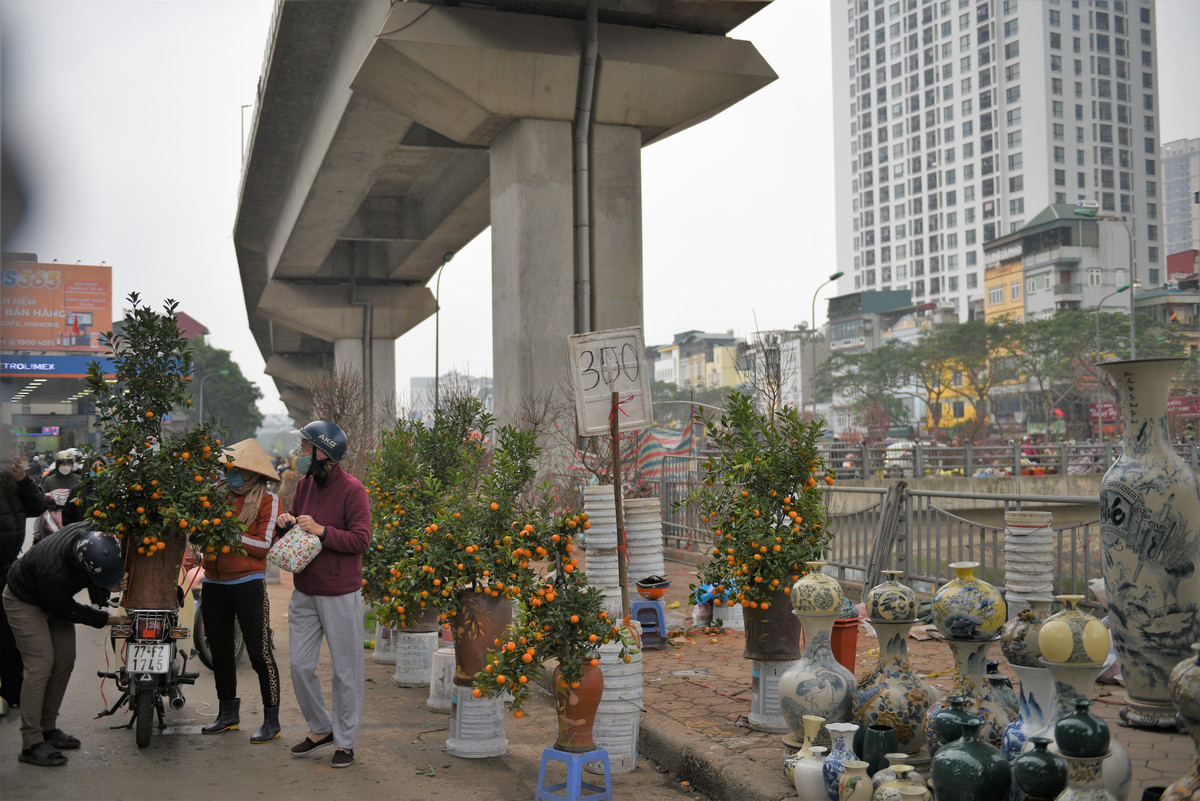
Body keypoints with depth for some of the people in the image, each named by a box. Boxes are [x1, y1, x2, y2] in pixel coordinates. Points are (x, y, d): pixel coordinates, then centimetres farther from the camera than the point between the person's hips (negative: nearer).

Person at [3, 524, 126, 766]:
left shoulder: (92, 535, -25)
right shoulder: (53, 571, -42)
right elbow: (66, 611, -23)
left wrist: (110, 586, -22)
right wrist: (105, 619, -16)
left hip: (55, 598, 7)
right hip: (25, 601, -7)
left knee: (64, 662, 4)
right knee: (41, 665, -15)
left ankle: (47, 728, 17)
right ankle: (31, 743, -12)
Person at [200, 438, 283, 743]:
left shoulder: (268, 500, -4)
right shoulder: (217, 492, 9)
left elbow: (264, 546, -9)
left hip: (248, 584, -5)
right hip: (214, 583, 5)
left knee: (260, 654, -5)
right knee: (220, 651, 15)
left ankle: (272, 720, 4)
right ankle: (228, 713, 30)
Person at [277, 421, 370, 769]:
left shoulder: (352, 490, -13)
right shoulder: (305, 484, 9)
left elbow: (361, 539, -17)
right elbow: (296, 520, 21)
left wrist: (321, 530, -23)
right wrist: (287, 522, -1)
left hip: (340, 595, -7)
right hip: (304, 593, 7)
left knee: (346, 671, 4)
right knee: (300, 666, 9)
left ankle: (345, 742, 17)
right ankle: (320, 729, 29)